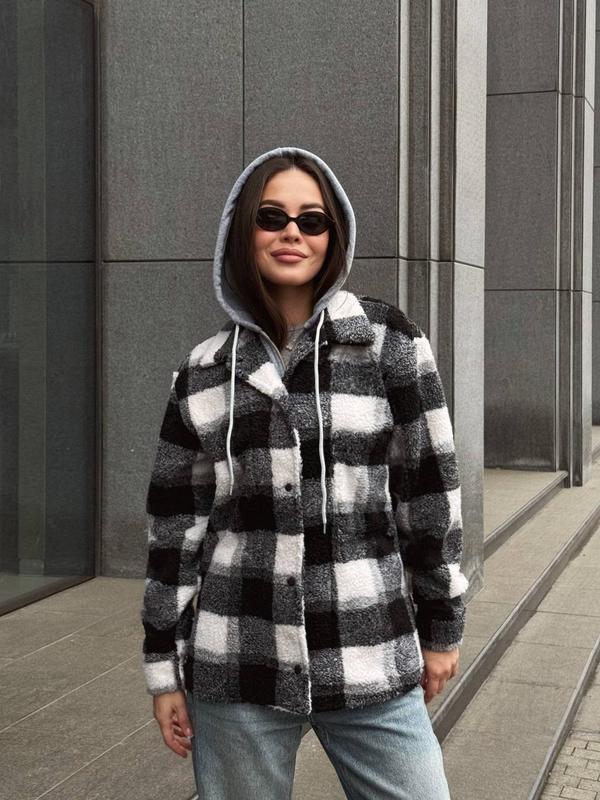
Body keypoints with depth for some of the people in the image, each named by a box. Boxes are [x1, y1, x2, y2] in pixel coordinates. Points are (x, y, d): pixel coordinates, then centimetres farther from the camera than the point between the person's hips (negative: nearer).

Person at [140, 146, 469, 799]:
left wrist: (441, 627, 5)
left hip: (372, 669, -1)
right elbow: (176, 525, 8)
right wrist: (163, 668, 8)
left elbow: (429, 487, 3)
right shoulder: (204, 370, 6)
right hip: (234, 672, 1)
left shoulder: (389, 341, 0)